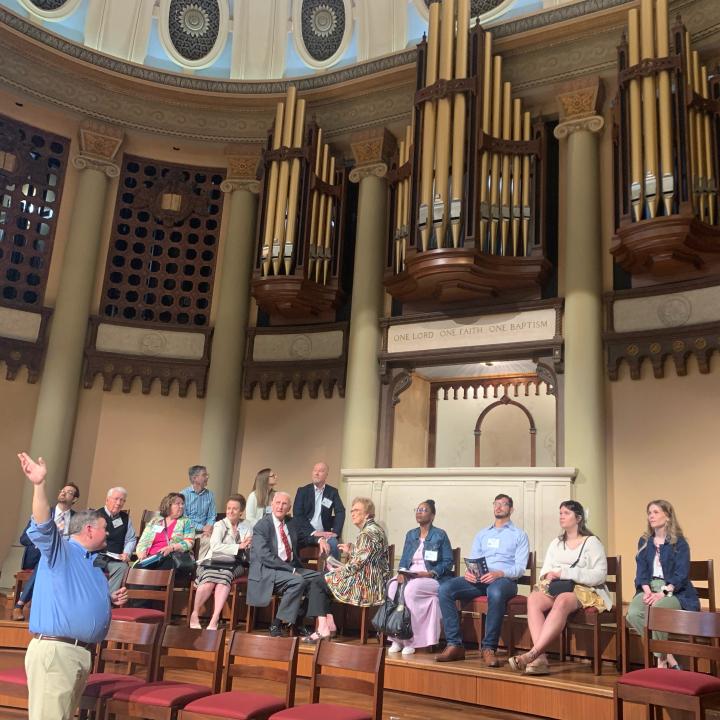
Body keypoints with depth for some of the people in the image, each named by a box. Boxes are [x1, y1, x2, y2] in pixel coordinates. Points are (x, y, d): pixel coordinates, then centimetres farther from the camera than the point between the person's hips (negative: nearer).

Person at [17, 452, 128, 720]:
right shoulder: (59, 551, -6)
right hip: (53, 650, -9)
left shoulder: (95, 562, 19)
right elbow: (42, 527, -26)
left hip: (83, 652, 9)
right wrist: (39, 485, -41)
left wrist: (111, 599, 12)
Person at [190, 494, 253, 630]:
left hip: (233, 564, 1)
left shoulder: (247, 526, 18)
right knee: (210, 581, -33)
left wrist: (247, 546, -10)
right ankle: (194, 615, -15)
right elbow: (215, 546, -8)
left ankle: (214, 621, -39)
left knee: (224, 577, -33)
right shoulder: (220, 525, 9)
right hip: (213, 561, -1)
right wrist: (239, 547, -13)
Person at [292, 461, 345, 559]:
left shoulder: (332, 492, 10)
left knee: (333, 545, -29)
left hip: (324, 533, 1)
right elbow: (297, 514, -3)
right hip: (305, 533, -1)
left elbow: (340, 512, 2)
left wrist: (335, 532, -13)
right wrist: (313, 532, -13)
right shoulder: (302, 491, 5)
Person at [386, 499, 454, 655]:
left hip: (431, 578, -4)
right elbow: (404, 559, 15)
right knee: (392, 588, -28)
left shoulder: (440, 535, 2)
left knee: (411, 589, -35)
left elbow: (448, 562, -3)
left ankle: (409, 640, -26)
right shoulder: (411, 534, 18)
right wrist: (401, 572, -8)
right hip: (409, 576, 5)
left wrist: (430, 573, -17)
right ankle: (397, 638, -23)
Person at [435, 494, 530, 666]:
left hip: (505, 579, -4)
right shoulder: (482, 534, 27)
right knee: (445, 589, -22)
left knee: (495, 593, -42)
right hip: (478, 579, 5)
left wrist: (499, 573, -19)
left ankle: (488, 648, -30)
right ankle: (455, 645, -23)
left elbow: (520, 567, 0)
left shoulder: (519, 535, 12)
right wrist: (468, 572, -6)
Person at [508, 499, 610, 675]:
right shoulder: (556, 543, 24)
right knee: (533, 599, -29)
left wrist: (565, 573, -14)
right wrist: (548, 577, -8)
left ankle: (532, 654, -46)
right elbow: (545, 570, 18)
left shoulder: (591, 542, 5)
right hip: (556, 589, 5)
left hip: (583, 590, -5)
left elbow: (599, 575, -7)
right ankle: (540, 658, -40)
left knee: (561, 601, -40)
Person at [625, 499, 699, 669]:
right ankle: (668, 657, -14)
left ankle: (661, 660, -16)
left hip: (675, 591, -4)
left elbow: (681, 574, -9)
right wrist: (647, 591, -12)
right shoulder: (644, 542, 14)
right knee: (633, 614, -27)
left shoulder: (679, 543, 0)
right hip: (650, 588, 4)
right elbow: (641, 570, 7)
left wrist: (662, 593, -22)